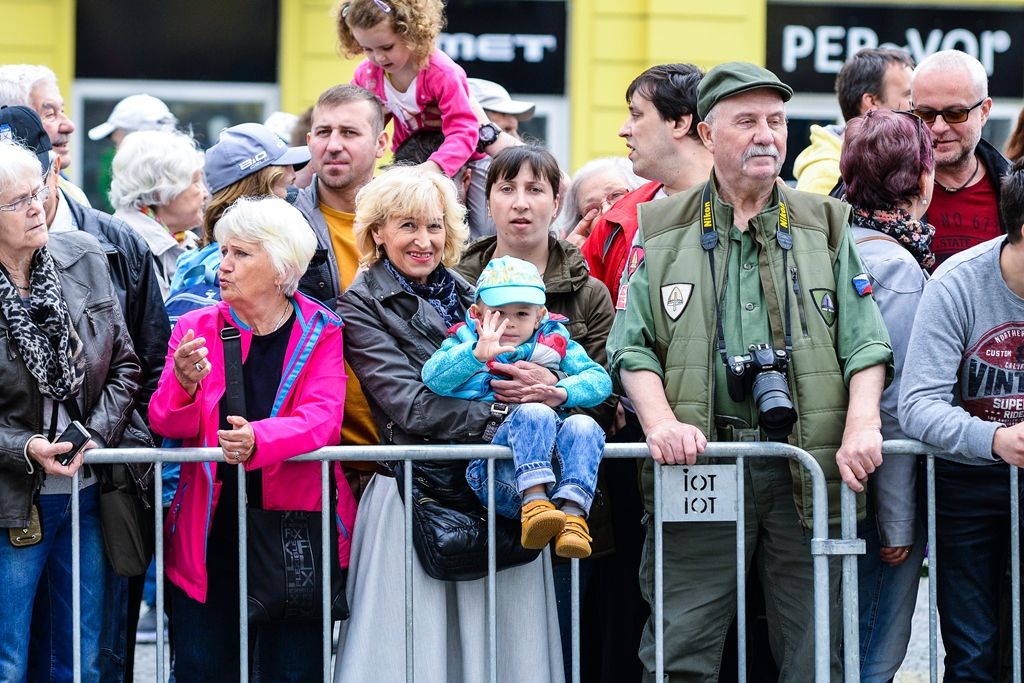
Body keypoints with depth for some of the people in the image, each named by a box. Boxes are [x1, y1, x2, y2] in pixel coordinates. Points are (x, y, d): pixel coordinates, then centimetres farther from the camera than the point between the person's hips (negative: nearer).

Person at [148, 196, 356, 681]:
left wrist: (258, 440, -32)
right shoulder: (196, 329, 6)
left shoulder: (320, 332, 1)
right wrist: (184, 385, -25)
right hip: (212, 530, 2)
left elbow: (322, 419, -13)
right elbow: (167, 424, -2)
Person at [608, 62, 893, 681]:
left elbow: (864, 342, 7)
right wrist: (661, 422, -12)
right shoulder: (662, 231, 11)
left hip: (808, 464, 1)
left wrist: (861, 426, -10)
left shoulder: (825, 226, 13)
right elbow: (633, 347, 6)